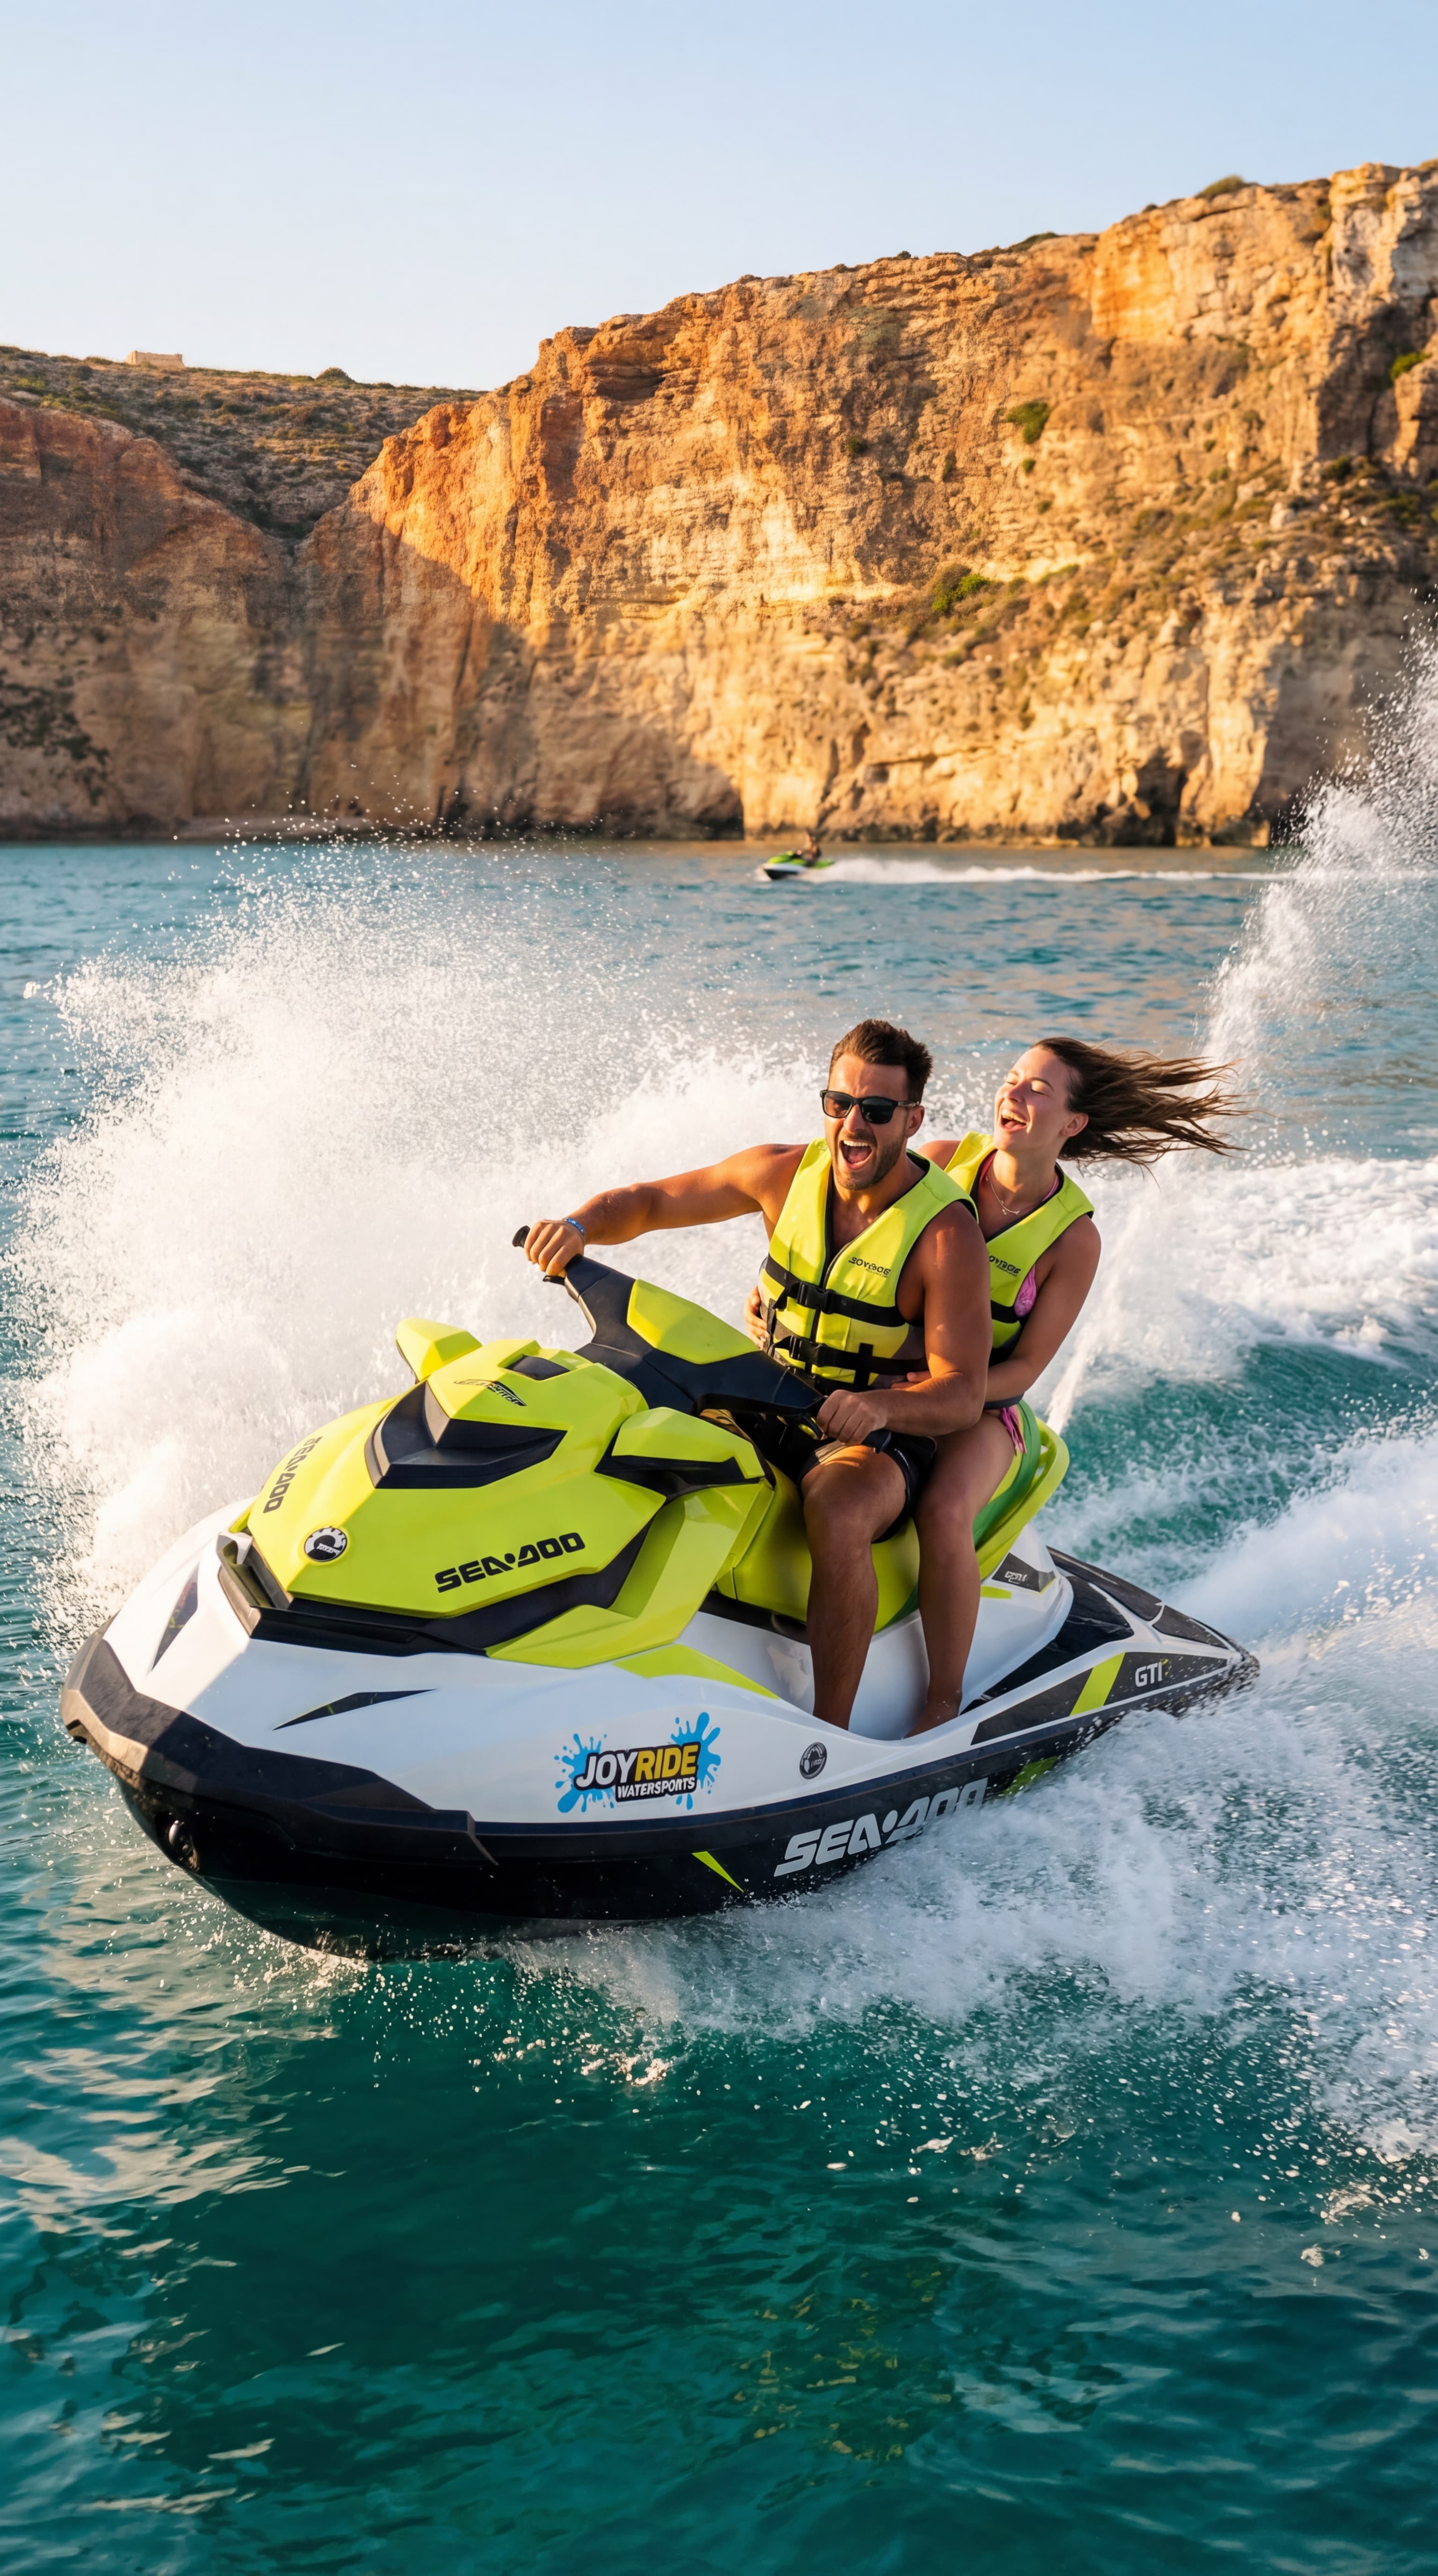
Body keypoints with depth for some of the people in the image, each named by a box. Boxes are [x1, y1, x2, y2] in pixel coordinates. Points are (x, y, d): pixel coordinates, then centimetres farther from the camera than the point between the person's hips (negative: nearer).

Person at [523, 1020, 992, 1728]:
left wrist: (881, 1405, -42)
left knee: (836, 1512, -39)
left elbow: (962, 1393, -21)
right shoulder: (787, 1173, -2)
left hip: (883, 1438, -5)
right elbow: (648, 1201, 6)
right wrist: (579, 1225, -16)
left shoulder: (947, 1233, -16)